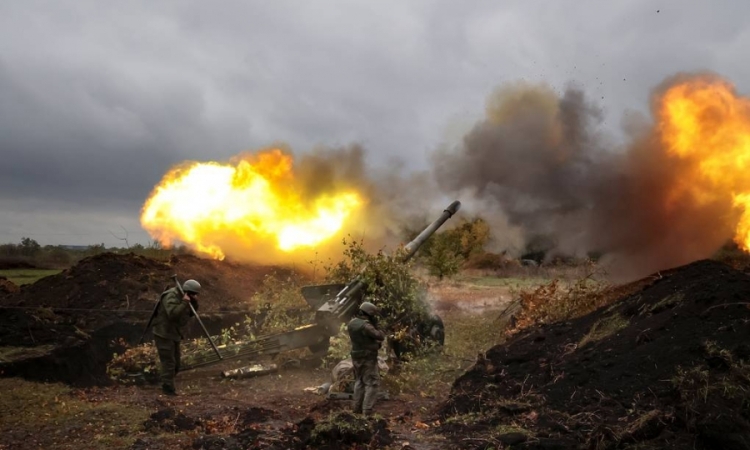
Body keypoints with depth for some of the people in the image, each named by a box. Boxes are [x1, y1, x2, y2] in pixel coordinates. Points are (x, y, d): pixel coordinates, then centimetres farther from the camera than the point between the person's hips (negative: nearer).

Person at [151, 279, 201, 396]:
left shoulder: (181, 297, 6)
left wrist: (194, 302, -7)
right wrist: (184, 303, -31)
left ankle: (166, 385, 25)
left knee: (176, 364, 13)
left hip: (174, 334, 9)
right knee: (169, 363, -8)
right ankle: (168, 389, 0)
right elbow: (173, 314, -35)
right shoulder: (171, 296, -21)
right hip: (163, 334, -9)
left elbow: (192, 313, 10)